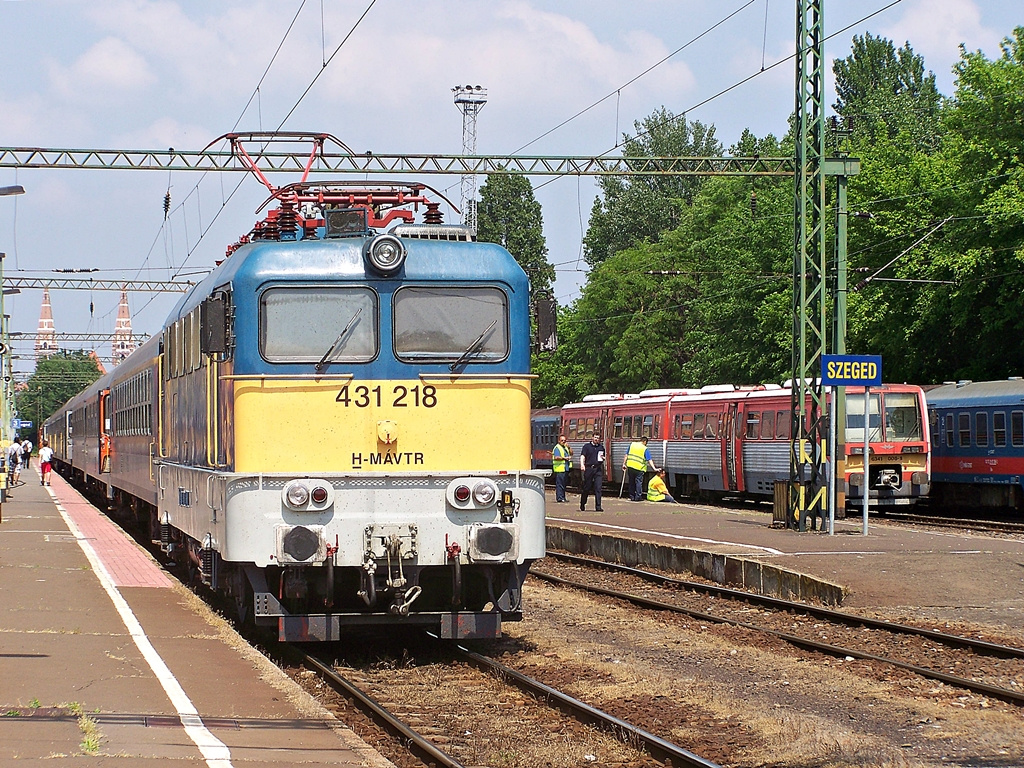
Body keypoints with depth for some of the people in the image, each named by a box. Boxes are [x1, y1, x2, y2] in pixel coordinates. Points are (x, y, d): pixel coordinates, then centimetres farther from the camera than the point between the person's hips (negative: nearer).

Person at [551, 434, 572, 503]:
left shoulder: (565, 447, 20)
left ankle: (563, 498, 16)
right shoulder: (557, 448, -7)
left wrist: (569, 447, 2)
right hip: (559, 468, -9)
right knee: (559, 484, -10)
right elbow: (556, 457, -18)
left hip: (565, 468, 9)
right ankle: (559, 498, -12)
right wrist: (565, 458, -22)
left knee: (563, 484, 11)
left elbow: (571, 453, 16)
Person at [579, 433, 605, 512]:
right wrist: (582, 464, -24)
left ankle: (598, 506, -8)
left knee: (598, 488, -7)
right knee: (586, 488, 5)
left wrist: (603, 458, 1)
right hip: (589, 469, -2)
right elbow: (582, 456, -7)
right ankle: (582, 505, 22)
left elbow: (603, 458, 26)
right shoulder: (587, 446, 4)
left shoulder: (601, 447, 15)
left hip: (598, 469, 2)